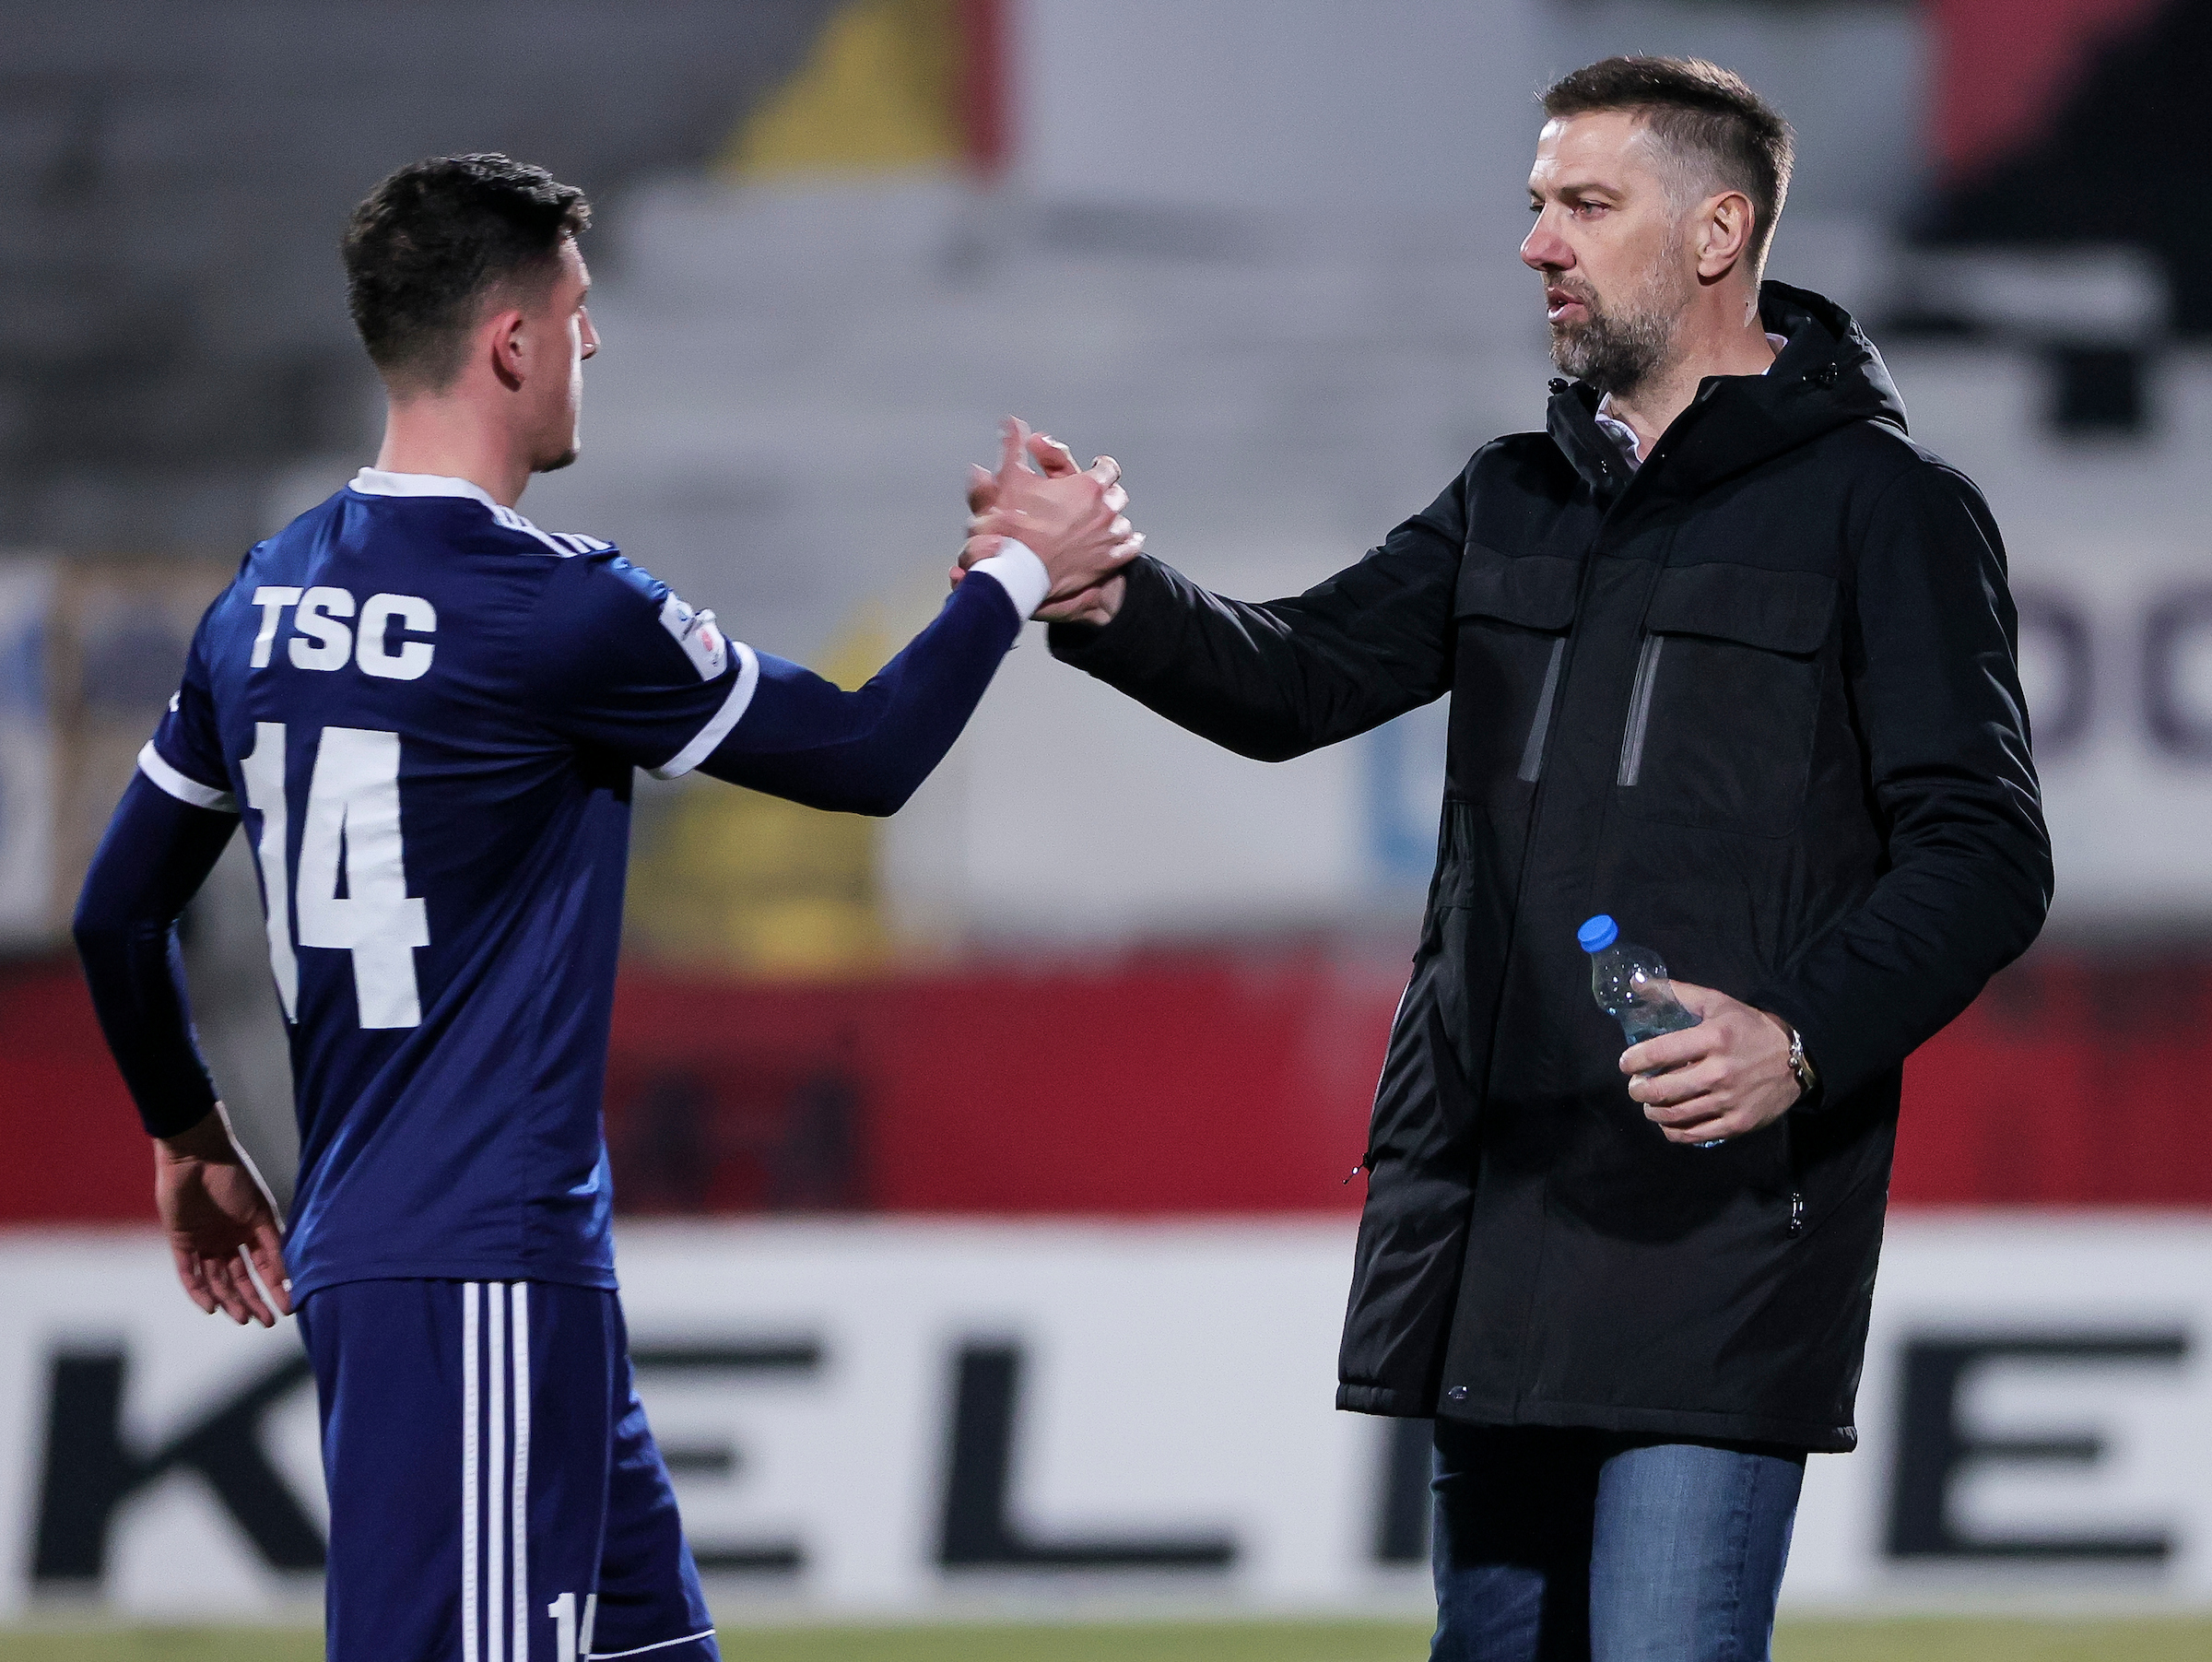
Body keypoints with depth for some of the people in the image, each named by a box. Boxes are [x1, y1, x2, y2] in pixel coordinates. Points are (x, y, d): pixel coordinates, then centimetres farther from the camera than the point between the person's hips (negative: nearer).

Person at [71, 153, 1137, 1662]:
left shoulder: (270, 596, 9)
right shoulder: (552, 612, -14)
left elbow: (119, 914, 17)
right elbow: (867, 757, -3)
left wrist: (191, 1141, 32)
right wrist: (1026, 572, 11)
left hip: (354, 1250, 9)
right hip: (482, 1274, -9)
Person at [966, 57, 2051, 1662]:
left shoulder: (1879, 506, -1)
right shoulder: (1515, 503, 19)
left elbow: (1983, 854, -6)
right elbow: (1307, 675, 5)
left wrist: (1804, 1040, -22)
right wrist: (1111, 604, -16)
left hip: (1725, 1213, -7)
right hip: (1496, 1207, 7)